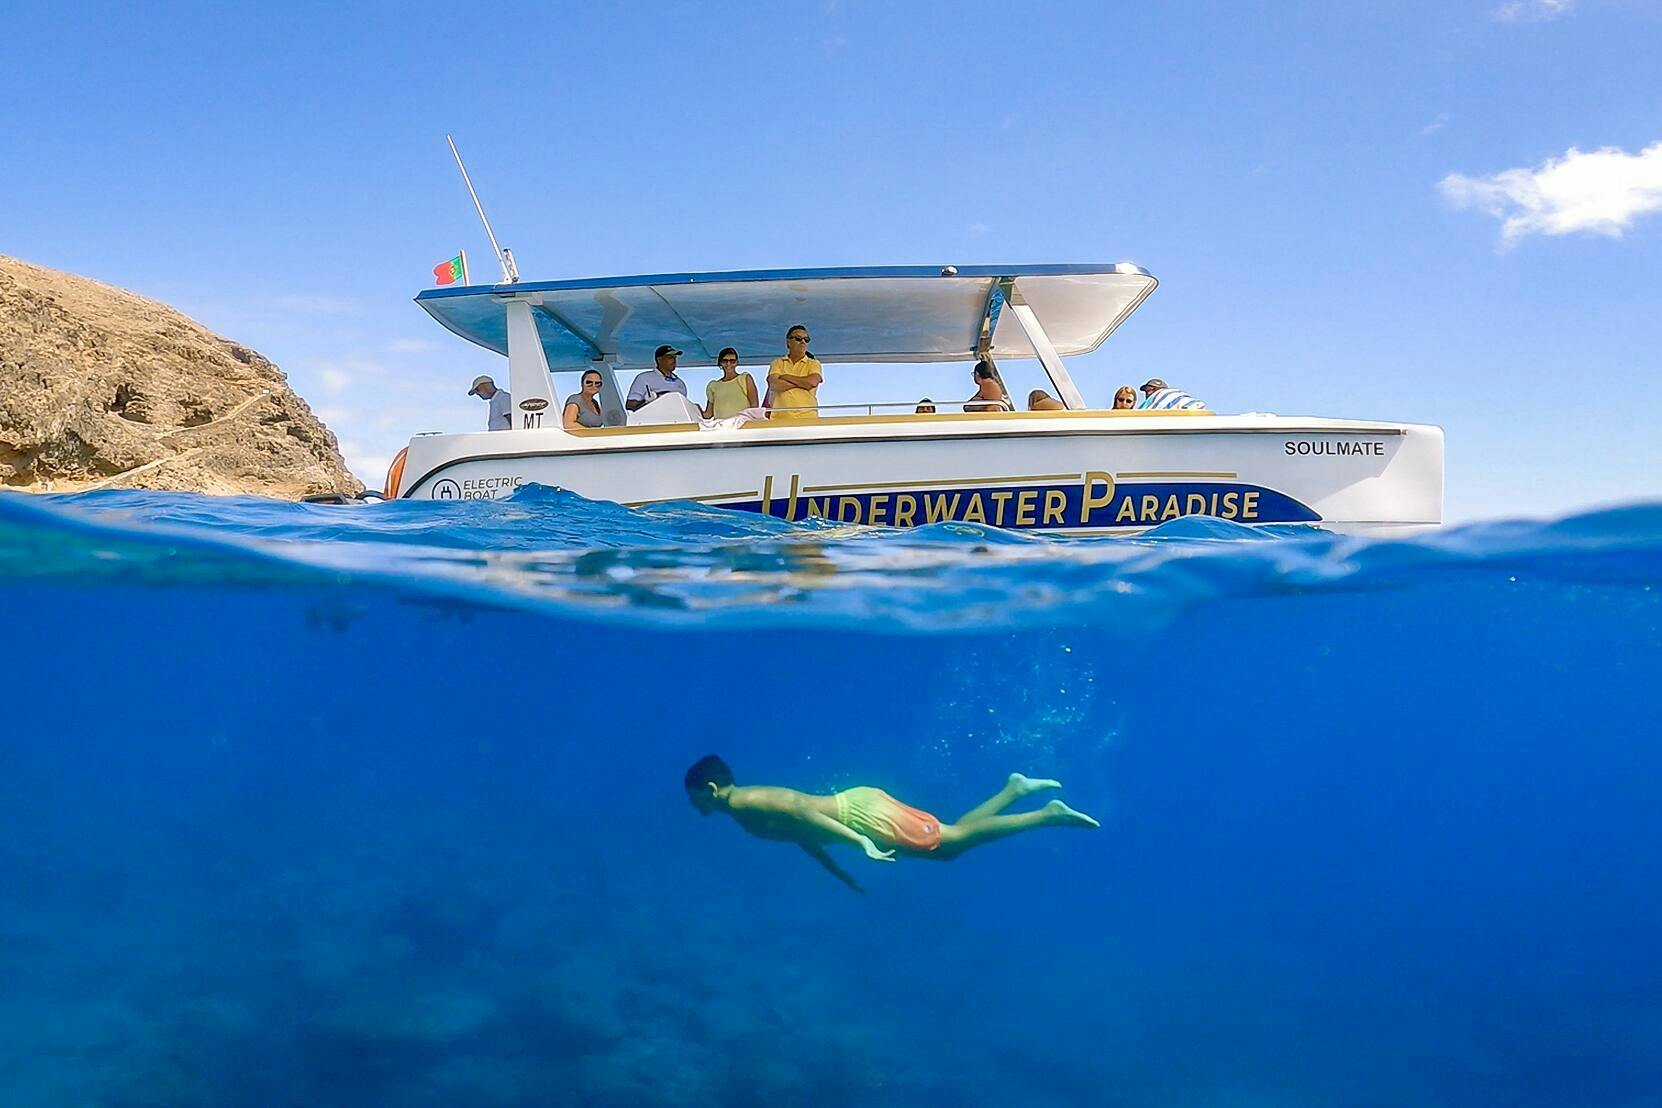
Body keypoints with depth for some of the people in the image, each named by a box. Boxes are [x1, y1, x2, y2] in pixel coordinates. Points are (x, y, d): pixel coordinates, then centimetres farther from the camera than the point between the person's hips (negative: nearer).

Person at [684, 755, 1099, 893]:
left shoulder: (744, 803, -12)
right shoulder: (749, 808, 18)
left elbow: (799, 809, -25)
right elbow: (800, 833, 27)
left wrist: (861, 843, -31)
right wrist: (840, 874, 33)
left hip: (861, 813, -9)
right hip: (855, 807, 9)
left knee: (954, 839, -6)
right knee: (948, 846, 15)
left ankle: (1049, 814, -5)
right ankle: (1015, 788, 15)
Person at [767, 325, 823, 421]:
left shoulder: (814, 364, 14)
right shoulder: (777, 363, 16)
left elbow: (812, 382, -6)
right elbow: (774, 385, -2)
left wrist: (786, 377, 3)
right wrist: (801, 383, -2)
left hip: (807, 417, -1)